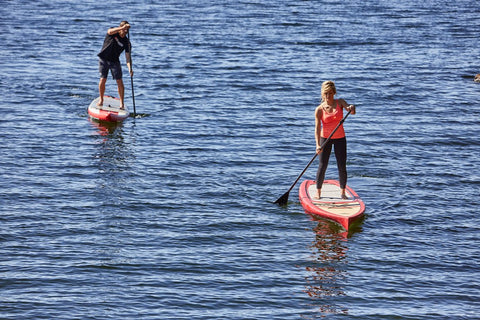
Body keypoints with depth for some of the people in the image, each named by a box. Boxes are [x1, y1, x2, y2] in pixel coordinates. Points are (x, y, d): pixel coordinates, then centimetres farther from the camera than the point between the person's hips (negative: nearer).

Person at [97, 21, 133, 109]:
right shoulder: (113, 32, -8)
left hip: (115, 62, 2)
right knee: (102, 80, -5)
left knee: (119, 82, -5)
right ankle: (101, 100, 14)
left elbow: (127, 56, -11)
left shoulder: (126, 42, -5)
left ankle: (121, 102, 4)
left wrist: (130, 68, -27)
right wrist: (122, 27, -48)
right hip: (104, 59, -1)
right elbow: (110, 31, -35)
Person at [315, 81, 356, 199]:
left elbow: (351, 111, -18)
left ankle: (343, 192, 12)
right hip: (325, 138, -1)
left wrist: (351, 108, -44)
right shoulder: (319, 109, -9)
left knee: (342, 167, -1)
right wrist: (318, 145, -25)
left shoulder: (340, 102, -3)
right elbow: (317, 128, -14)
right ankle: (318, 192, 9)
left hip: (340, 138, 1)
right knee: (322, 166, -5)